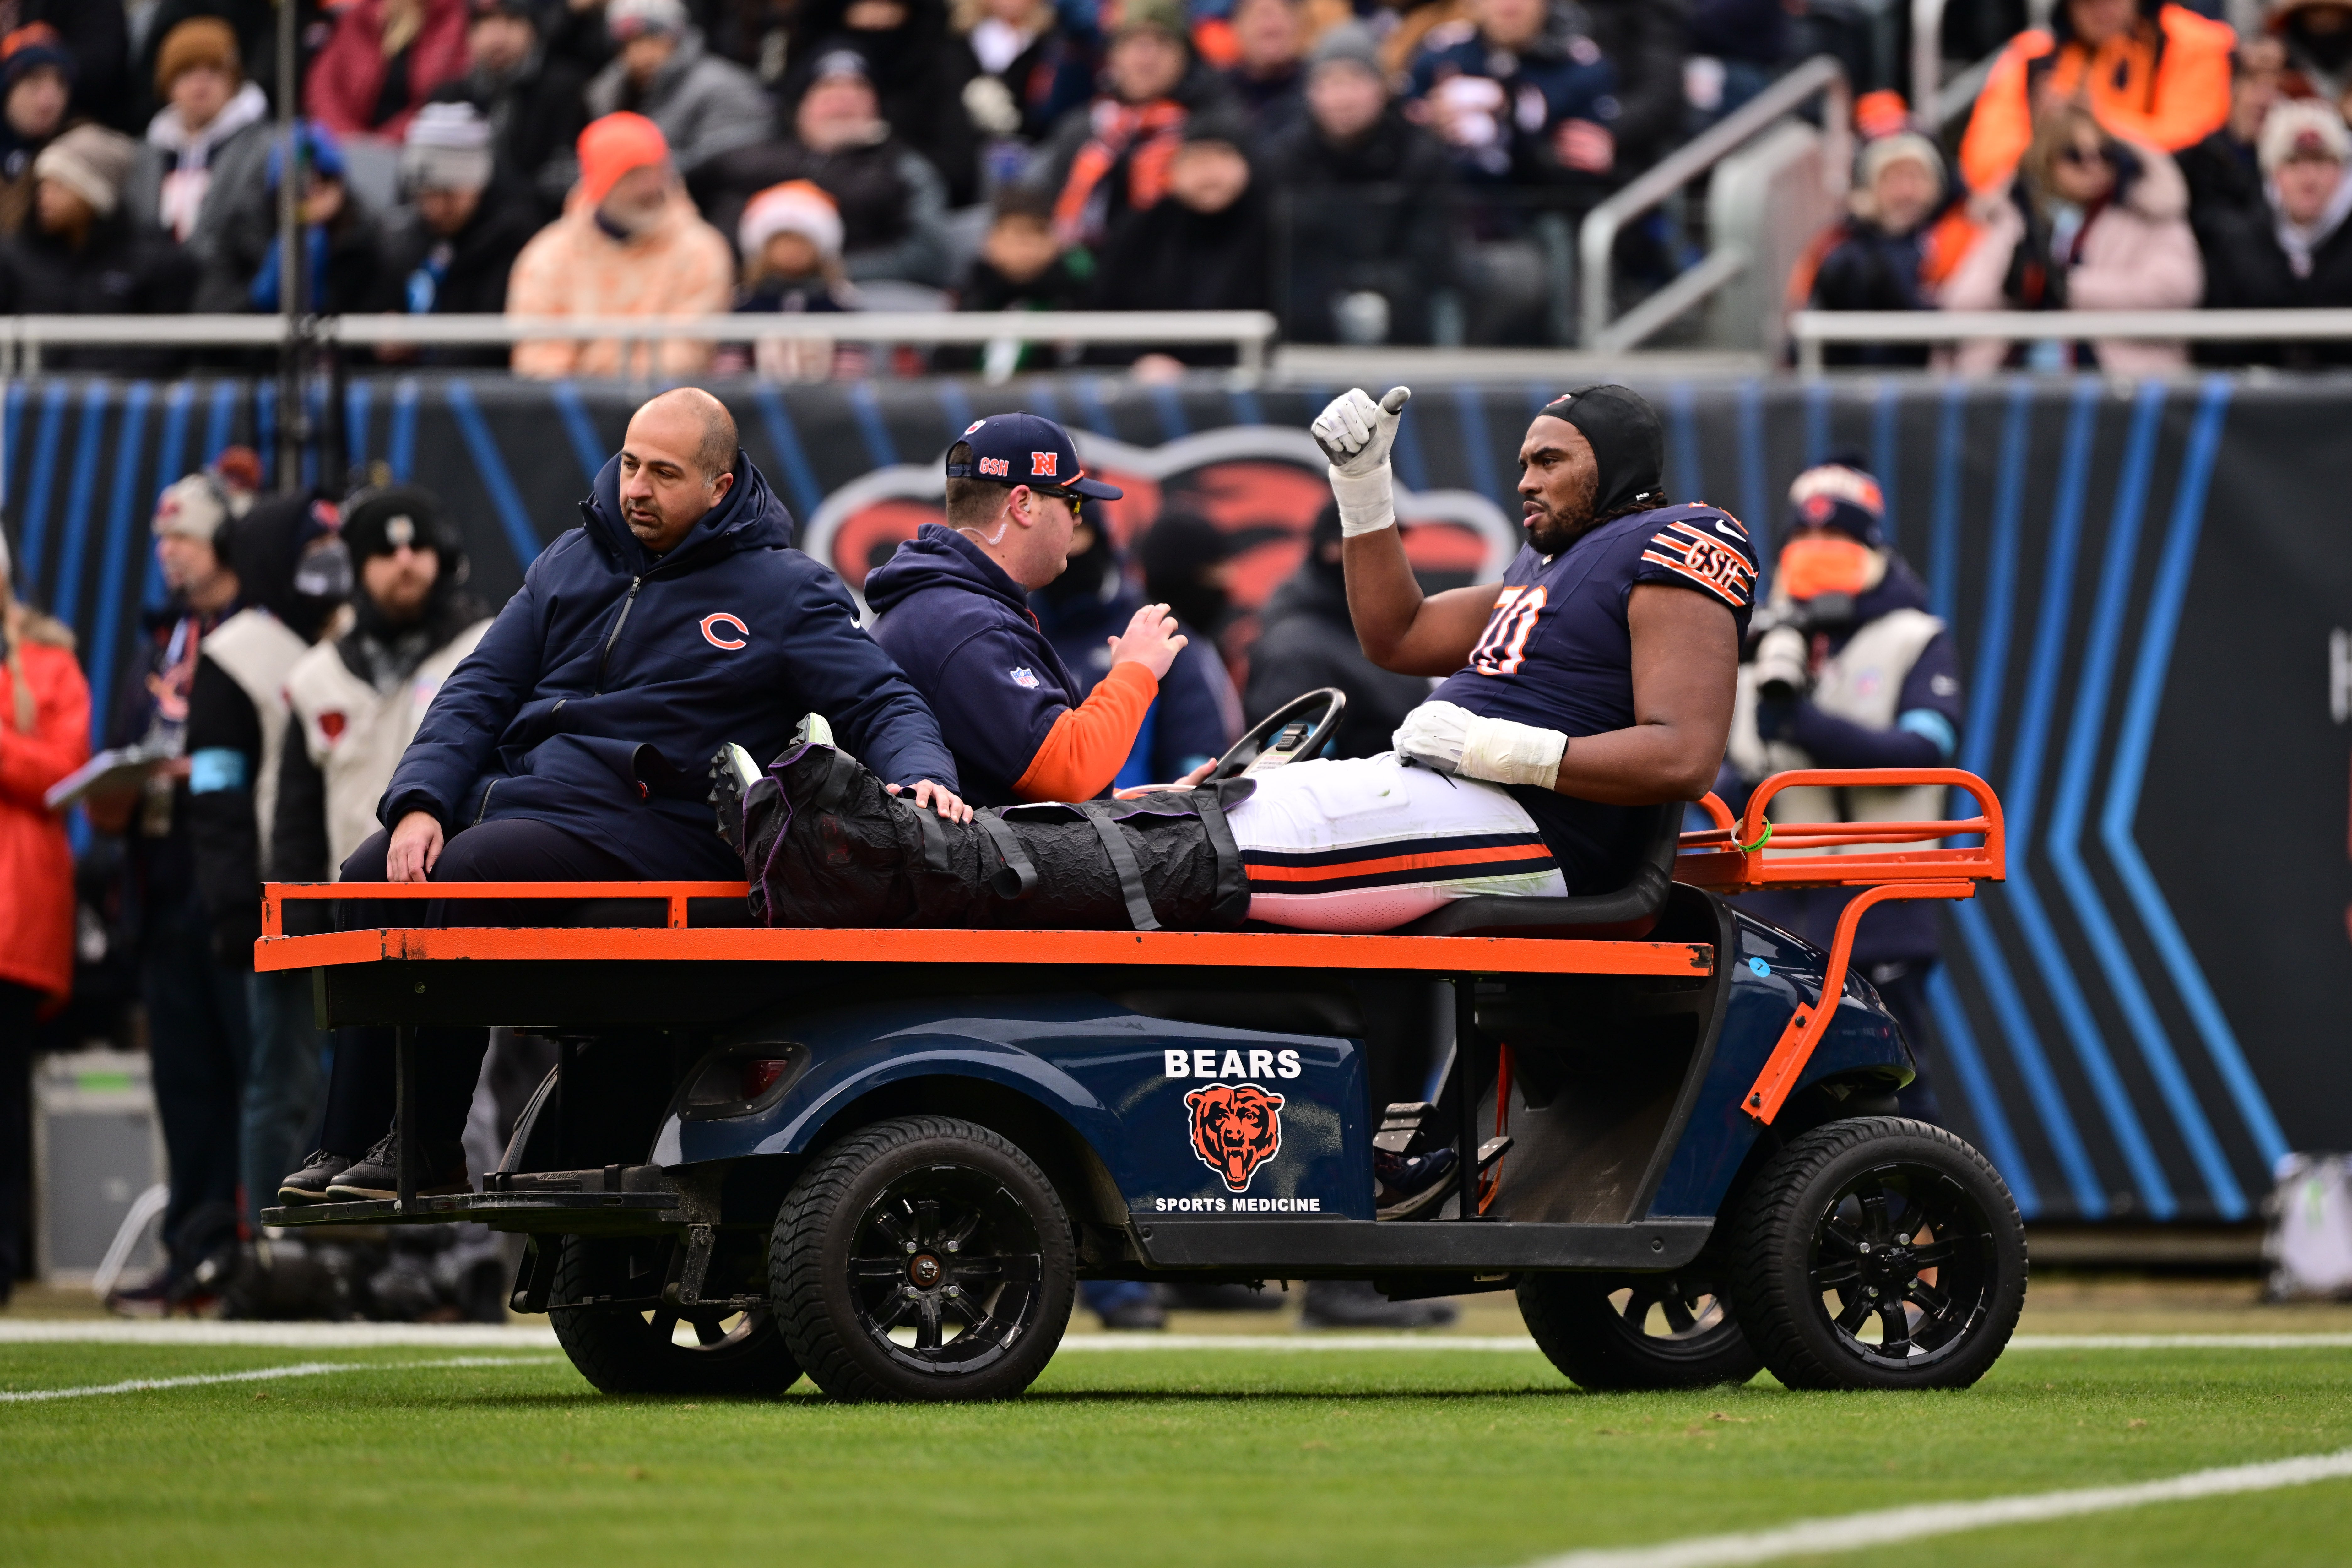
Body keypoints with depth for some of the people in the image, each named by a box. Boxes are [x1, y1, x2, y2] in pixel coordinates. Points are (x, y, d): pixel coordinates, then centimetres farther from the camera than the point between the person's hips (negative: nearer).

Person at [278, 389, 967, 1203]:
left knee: (465, 872, -30)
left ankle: (426, 1154, -26)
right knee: (372, 873, -15)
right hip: (508, 792, 7)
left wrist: (922, 775, -24)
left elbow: (881, 703, 0)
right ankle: (350, 1145, -12)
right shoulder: (572, 563, 17)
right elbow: (479, 692, 14)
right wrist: (419, 804, -2)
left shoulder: (784, 593, 3)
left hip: (641, 827, -7)